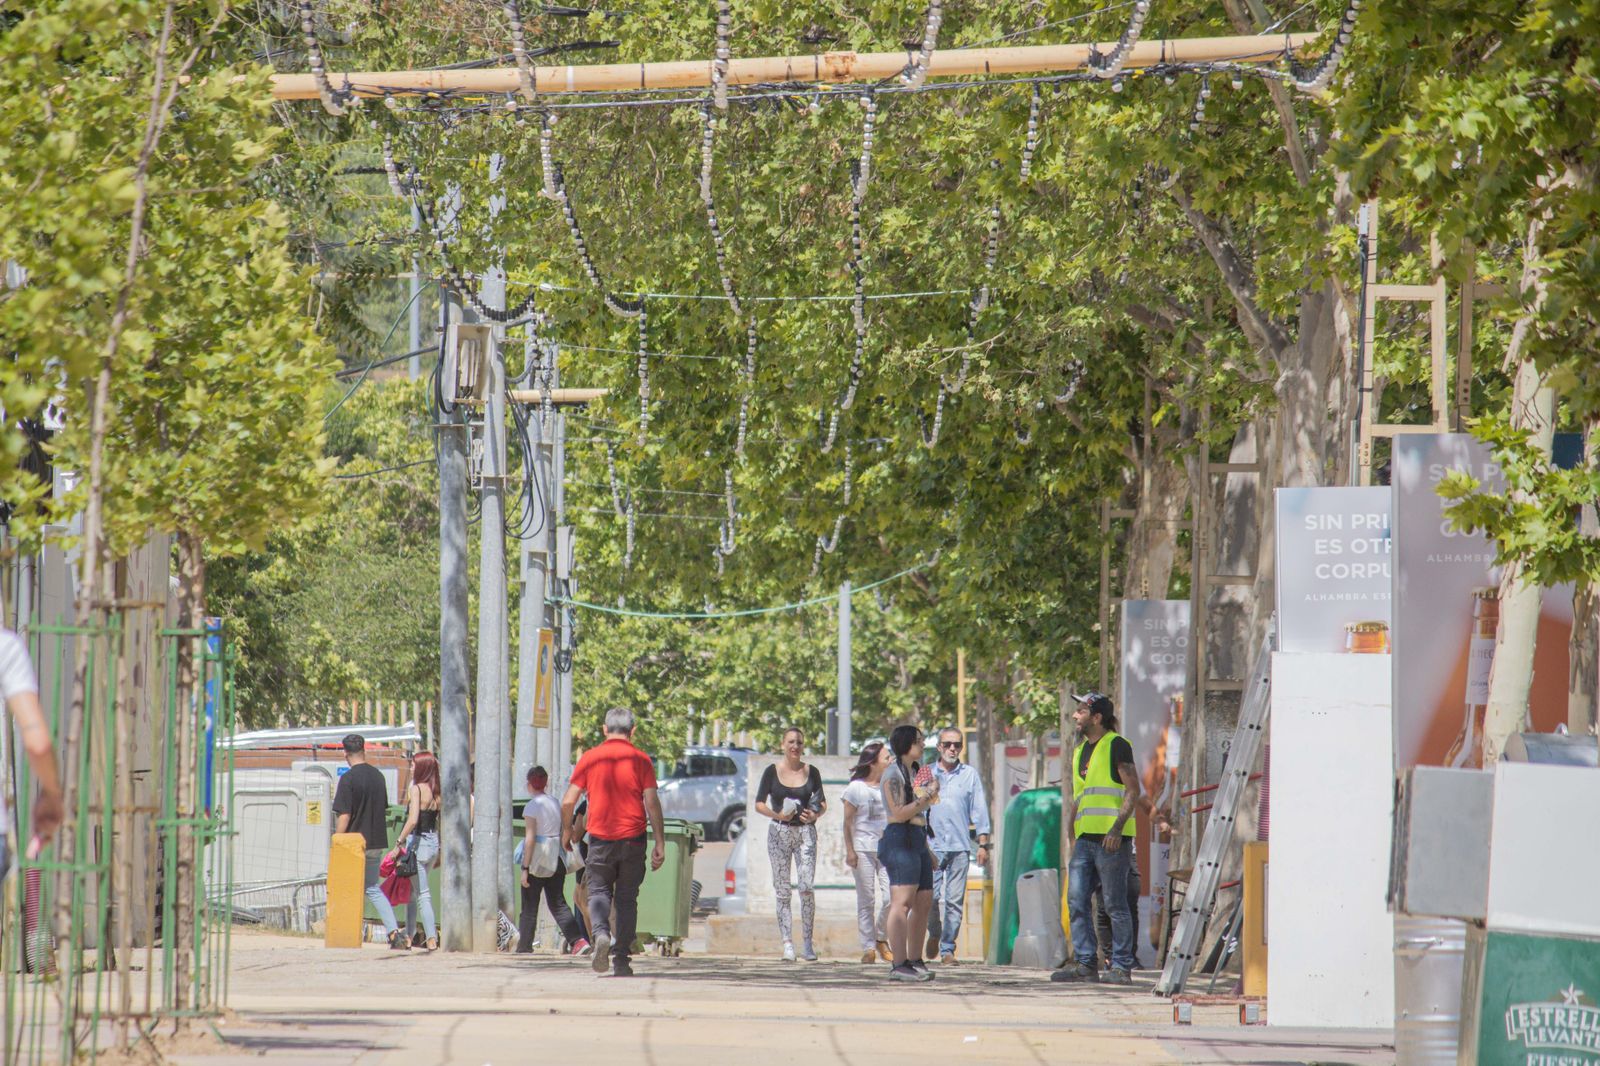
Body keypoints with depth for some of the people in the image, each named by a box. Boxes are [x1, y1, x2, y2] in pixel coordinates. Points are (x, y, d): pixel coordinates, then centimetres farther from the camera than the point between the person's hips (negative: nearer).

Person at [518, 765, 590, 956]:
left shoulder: (532, 806, -10)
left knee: (529, 906, 4)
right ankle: (578, 941, -9)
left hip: (537, 861, -6)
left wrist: (525, 868, -15)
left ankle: (524, 946, 8)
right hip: (557, 860, 6)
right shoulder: (555, 803, 10)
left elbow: (530, 838, -15)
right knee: (558, 903, 7)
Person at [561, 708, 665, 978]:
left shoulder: (590, 758, 2)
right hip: (633, 838, 0)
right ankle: (621, 960, 5)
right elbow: (652, 802, -5)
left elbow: (568, 801, 2)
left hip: (600, 838, 0)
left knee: (598, 892, 9)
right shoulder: (641, 760, 0)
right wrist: (660, 843, -2)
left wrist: (567, 830, 19)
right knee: (627, 899, 8)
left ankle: (601, 933, -21)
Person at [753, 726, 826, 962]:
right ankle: (787, 944, 1)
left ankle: (807, 943, -4)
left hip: (805, 832, 0)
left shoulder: (811, 772, 6)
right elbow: (759, 804, 2)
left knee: (807, 887, -11)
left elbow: (822, 803, 12)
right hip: (779, 833, 0)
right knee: (782, 891, -1)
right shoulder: (772, 772, 2)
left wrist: (815, 815, -9)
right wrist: (777, 815, -15)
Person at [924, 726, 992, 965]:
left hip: (960, 846, 0)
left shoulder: (970, 775, 10)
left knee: (955, 900, -3)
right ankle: (934, 934, 17)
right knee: (931, 896, -9)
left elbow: (979, 810, 10)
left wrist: (983, 844, 3)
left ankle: (947, 948, 2)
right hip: (932, 845, 0)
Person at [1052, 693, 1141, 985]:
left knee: (1115, 904, -5)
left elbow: (1133, 791, -10)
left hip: (1111, 838, -8)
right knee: (1077, 901, 1)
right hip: (1085, 838, 8)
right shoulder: (1080, 750, 20)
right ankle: (1085, 963, 5)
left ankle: (1121, 966, 0)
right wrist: (1072, 834, 20)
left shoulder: (1117, 746, -5)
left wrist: (1117, 827, -19)